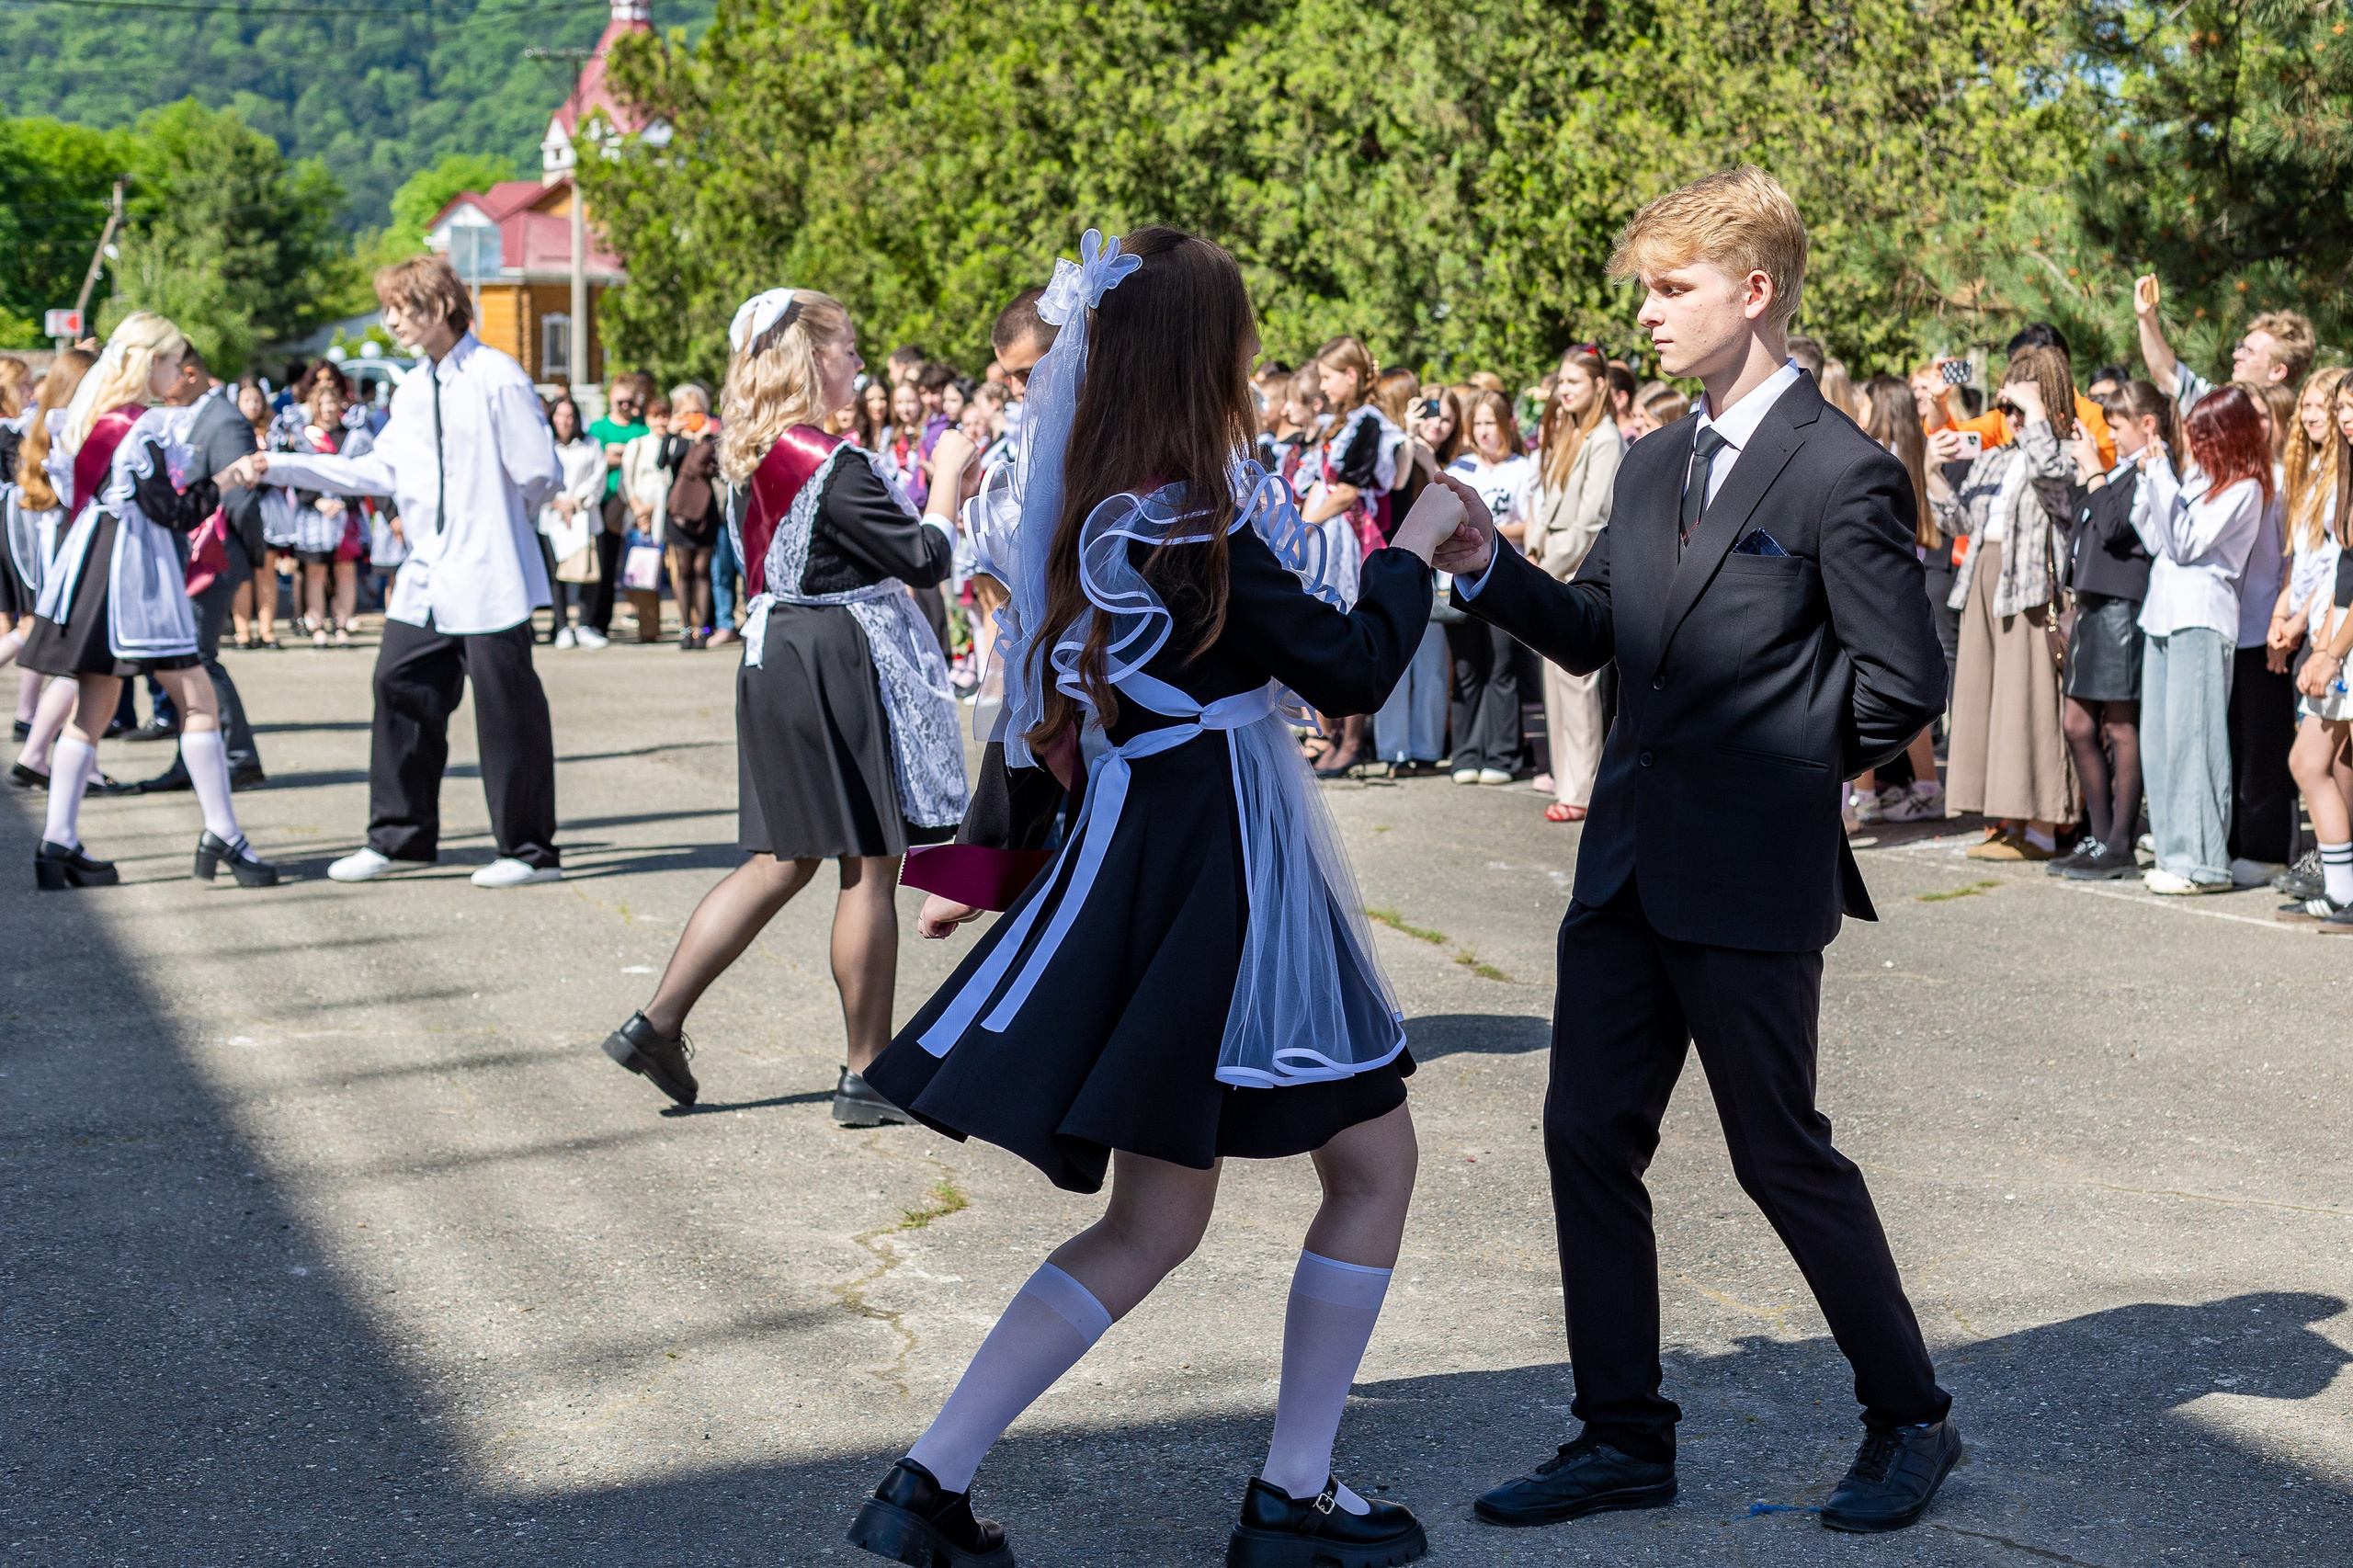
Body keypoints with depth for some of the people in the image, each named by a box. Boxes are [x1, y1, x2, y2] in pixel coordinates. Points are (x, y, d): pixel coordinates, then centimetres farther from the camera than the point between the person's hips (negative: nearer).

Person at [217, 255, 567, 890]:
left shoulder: (496, 378, -11)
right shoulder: (413, 391, 13)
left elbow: (541, 474, -11)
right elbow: (378, 472, 14)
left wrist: (488, 515, 4)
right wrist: (276, 467, 12)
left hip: (489, 577, -8)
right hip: (426, 577, 8)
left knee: (507, 707, -1)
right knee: (402, 692, 9)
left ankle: (531, 849, 9)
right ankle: (400, 837, 21)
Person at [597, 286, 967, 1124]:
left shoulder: (751, 456, 8)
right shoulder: (833, 466, -18)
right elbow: (921, 558, -15)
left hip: (774, 659, 9)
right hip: (841, 663, -9)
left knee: (780, 860, 16)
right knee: (871, 865, 1)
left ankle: (659, 1020, 12)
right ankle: (867, 1076, 7)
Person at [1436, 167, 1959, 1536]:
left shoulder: (1842, 475, -11)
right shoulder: (1655, 464, 13)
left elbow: (1908, 682, -11)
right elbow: (1596, 633, 13)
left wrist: (1791, 771, 0)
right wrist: (1484, 566, -2)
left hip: (1753, 879, -8)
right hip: (1629, 863, 8)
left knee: (1783, 1154, 2)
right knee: (1589, 1135, 7)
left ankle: (1911, 1417, 22)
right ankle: (1625, 1437, 18)